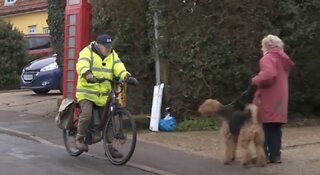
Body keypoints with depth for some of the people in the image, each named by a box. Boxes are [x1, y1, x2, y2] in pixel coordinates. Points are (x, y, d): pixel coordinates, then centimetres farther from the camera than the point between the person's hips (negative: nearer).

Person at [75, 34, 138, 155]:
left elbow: (119, 68, -7)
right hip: (87, 92, -5)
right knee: (87, 114, -24)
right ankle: (79, 139, -2)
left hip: (104, 94, 5)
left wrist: (127, 77, -28)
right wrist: (87, 75, -50)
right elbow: (82, 65, -28)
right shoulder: (87, 52, -8)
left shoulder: (112, 55, 8)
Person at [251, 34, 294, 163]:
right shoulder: (282, 59, 18)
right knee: (275, 129, 10)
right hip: (279, 99, 9)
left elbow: (268, 75, -28)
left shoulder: (268, 58, -11)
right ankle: (275, 155, 10)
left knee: (264, 128, -5)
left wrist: (255, 81, -13)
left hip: (268, 100, -8)